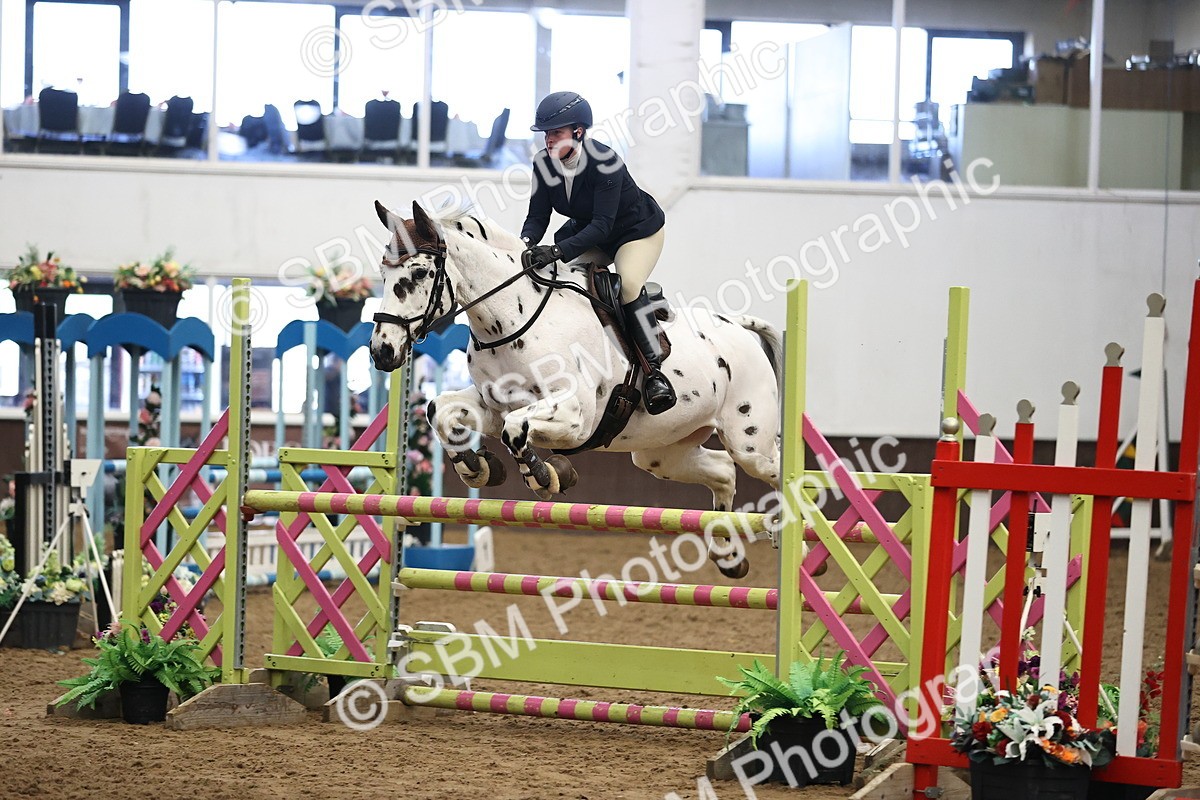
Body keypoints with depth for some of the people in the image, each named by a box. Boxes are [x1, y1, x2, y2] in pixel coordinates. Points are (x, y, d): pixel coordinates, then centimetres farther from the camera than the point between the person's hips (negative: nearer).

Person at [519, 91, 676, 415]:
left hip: (639, 230, -7)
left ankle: (654, 371, -24)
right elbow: (538, 216, -13)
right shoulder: (544, 163, -16)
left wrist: (558, 251, -52)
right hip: (587, 229, 7)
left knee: (629, 283, -30)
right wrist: (527, 243, -37)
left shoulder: (605, 161, -34)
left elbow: (602, 224, -39)